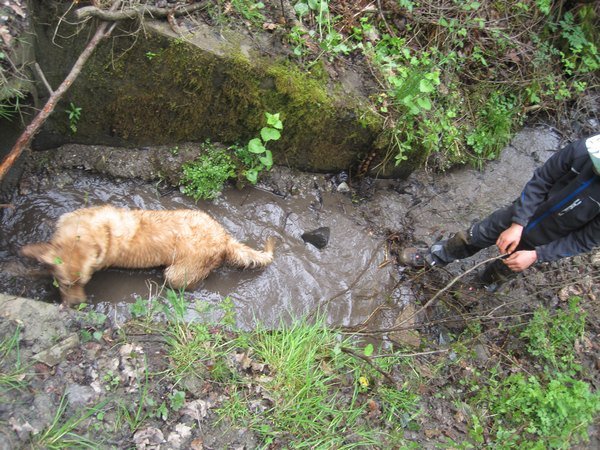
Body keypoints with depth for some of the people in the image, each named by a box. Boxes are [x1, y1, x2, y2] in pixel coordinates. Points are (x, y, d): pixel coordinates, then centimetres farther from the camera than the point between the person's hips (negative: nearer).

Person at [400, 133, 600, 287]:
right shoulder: (583, 149, -27)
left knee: (505, 270, 22)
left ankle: (485, 286, 55)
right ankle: (434, 257, 39)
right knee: (474, 236, 13)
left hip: (542, 242, -1)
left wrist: (536, 256, -22)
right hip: (521, 215, 1)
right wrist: (516, 224, -20)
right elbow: (540, 181, -15)